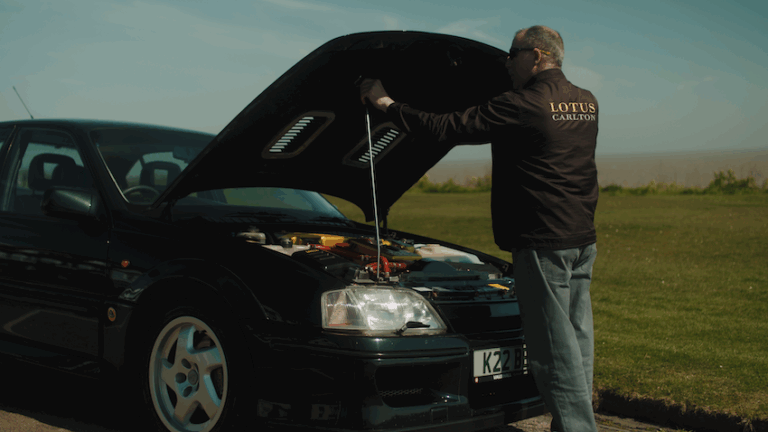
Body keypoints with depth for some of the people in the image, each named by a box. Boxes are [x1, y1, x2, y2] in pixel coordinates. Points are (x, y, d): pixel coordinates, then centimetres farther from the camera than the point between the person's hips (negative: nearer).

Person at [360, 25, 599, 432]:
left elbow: (446, 128, -11)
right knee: (576, 338, 13)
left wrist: (385, 103, -2)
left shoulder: (525, 105, -14)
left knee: (555, 345, -4)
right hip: (582, 239, 9)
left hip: (544, 242, -9)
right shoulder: (587, 103, 11)